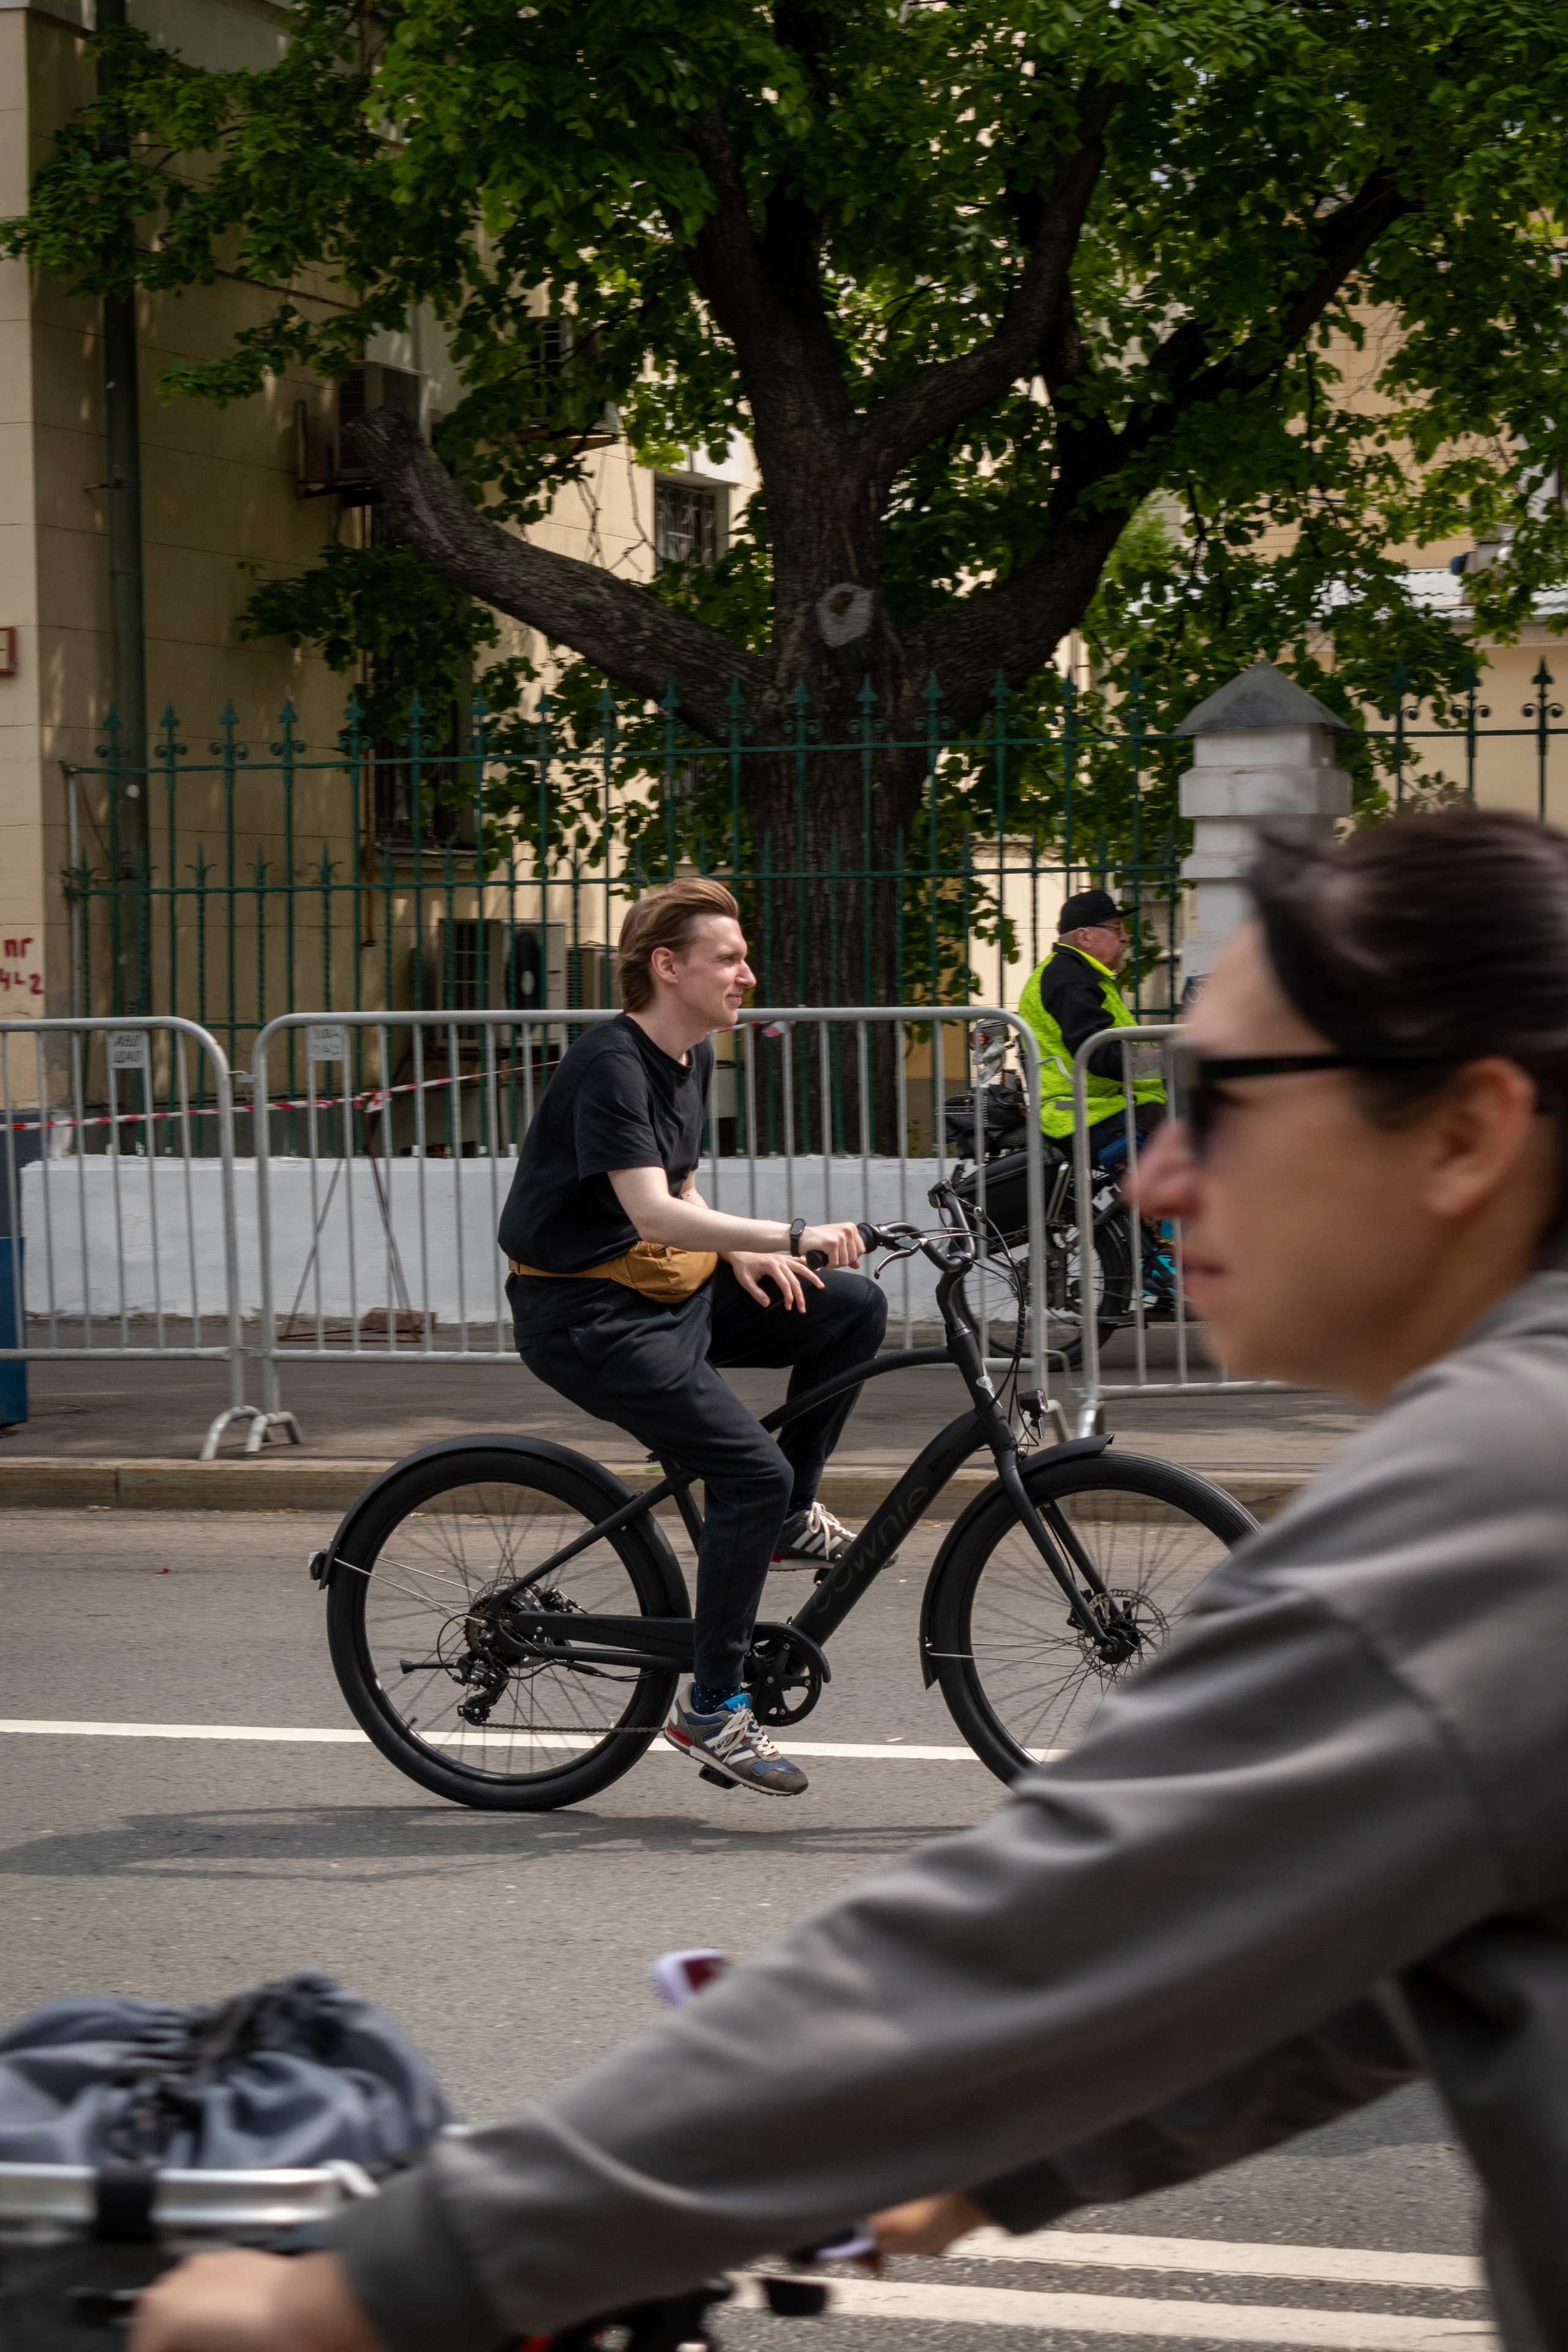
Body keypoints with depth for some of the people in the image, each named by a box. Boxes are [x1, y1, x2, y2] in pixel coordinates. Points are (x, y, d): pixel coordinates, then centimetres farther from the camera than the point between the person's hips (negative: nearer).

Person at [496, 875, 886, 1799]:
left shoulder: (691, 1054, 9)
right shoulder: (610, 1064, -21)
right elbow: (651, 1211, -32)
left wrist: (739, 1257, 3)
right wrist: (792, 1235, -39)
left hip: (671, 1289, 9)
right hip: (588, 1315, -9)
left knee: (854, 1308, -2)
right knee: (752, 1469, -19)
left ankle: (789, 1517, 11)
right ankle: (712, 1710, -9)